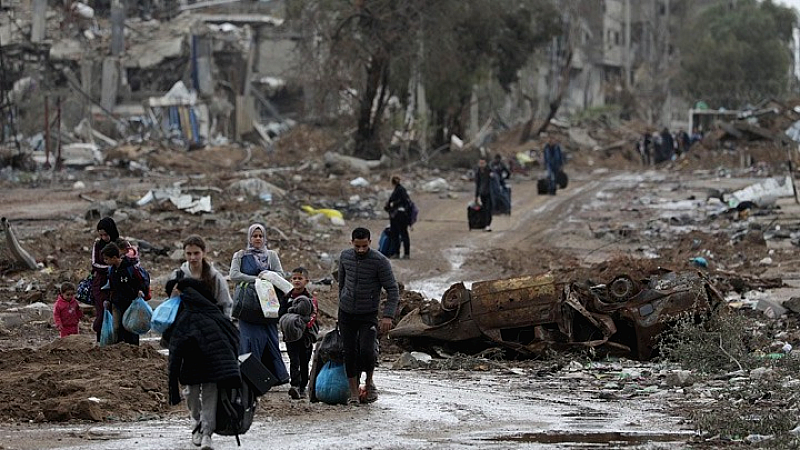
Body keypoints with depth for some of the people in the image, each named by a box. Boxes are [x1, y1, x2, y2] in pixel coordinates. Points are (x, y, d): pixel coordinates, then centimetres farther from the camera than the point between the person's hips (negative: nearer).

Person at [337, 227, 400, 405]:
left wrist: (388, 316, -23)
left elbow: (393, 290, -14)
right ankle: (353, 393, 10)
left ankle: (369, 382, 7)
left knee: (366, 350, -19)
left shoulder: (380, 261, -15)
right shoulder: (345, 257, 0)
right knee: (350, 353, 1)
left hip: (368, 315, -4)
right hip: (346, 313, 4)